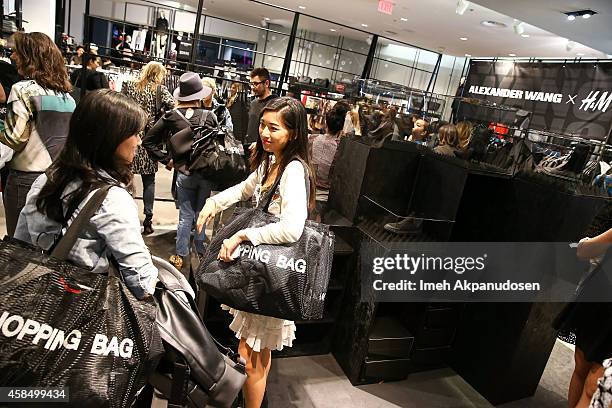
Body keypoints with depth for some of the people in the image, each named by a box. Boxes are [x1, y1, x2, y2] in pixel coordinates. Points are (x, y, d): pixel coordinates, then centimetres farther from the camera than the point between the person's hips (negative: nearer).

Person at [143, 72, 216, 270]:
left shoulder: (171, 116, -5)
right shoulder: (209, 116, -6)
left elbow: (148, 140, -3)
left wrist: (166, 160, 3)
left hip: (185, 172, -1)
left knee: (186, 216, 10)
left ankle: (180, 256, 19)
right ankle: (201, 252, 29)